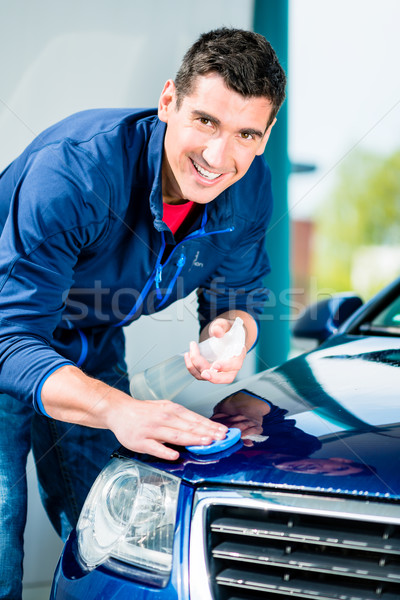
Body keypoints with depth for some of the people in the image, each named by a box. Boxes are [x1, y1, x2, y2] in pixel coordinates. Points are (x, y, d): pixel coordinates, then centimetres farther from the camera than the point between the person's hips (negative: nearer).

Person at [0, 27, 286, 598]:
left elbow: (237, 295, 1)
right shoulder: (75, 168, -36)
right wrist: (116, 408, -54)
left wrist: (229, 330, -25)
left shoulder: (251, 191, -16)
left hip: (93, 352, 5)